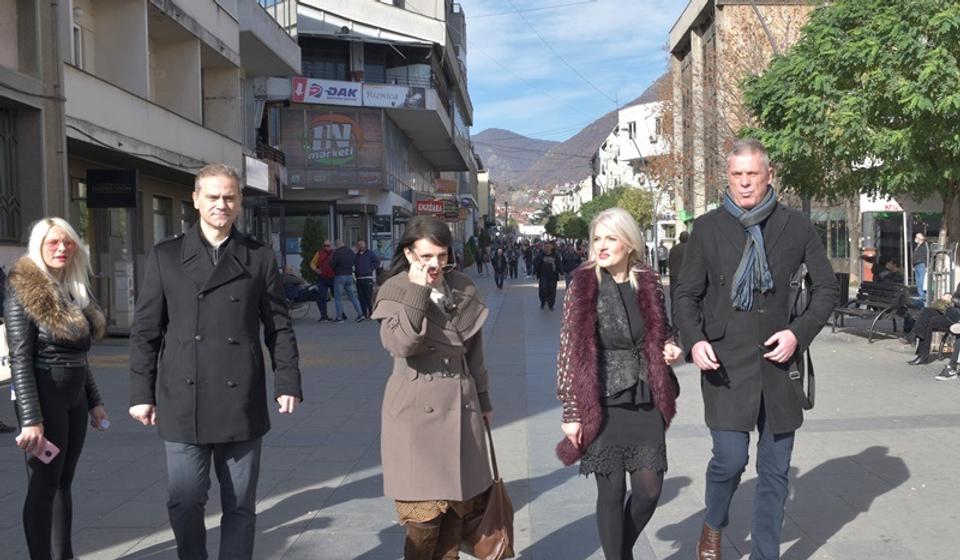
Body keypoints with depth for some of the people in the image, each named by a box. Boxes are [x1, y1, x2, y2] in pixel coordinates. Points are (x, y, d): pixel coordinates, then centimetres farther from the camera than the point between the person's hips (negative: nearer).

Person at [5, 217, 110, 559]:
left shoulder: (73, 290, 12)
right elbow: (20, 359, -16)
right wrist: (31, 419, -21)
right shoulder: (23, 291, -11)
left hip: (74, 399, 8)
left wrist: (94, 401, 15)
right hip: (45, 399, -7)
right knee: (43, 486, -1)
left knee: (63, 483, 13)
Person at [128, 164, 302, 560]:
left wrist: (288, 382, -2)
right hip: (183, 404, 0)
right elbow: (145, 330, 5)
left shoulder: (260, 259, 5)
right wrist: (142, 392, 1)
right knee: (184, 503, 6)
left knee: (240, 505, 8)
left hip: (242, 403, 0)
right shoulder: (165, 256, 5)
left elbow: (279, 327, 6)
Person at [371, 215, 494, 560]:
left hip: (461, 405, 5)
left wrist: (483, 399, 19)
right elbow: (400, 344, -23)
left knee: (458, 502, 10)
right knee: (424, 511, -4)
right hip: (417, 409, -4)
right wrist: (418, 292, -24)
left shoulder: (464, 289, 7)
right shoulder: (395, 291, -6)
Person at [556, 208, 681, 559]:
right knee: (611, 492, 3)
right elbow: (569, 353, -4)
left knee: (649, 489, 5)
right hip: (602, 407, -3)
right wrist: (571, 412, -6)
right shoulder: (582, 287, -5)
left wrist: (670, 347, -4)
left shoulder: (649, 285, 3)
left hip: (646, 404, 3)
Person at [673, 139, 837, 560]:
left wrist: (799, 333, -7)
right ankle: (713, 526, 25)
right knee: (730, 458, -7)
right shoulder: (707, 228, 2)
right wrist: (694, 340, -14)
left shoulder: (796, 226, 4)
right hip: (726, 362, -2)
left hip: (779, 360, 2)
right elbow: (687, 295, 4)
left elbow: (826, 288, 9)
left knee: (775, 469, 8)